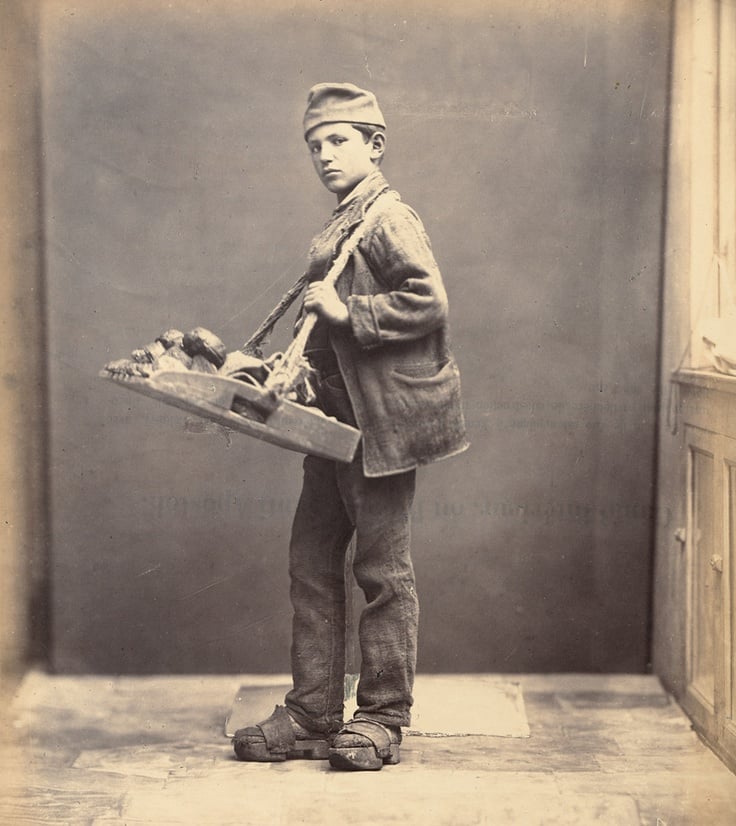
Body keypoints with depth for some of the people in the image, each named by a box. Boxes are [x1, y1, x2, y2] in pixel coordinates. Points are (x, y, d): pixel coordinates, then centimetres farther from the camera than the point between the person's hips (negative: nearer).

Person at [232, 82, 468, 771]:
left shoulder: (389, 218, -10)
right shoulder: (339, 226, 18)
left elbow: (430, 303, -21)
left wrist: (346, 311, -19)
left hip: (384, 422, -10)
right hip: (338, 418, 10)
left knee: (382, 572, 0)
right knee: (311, 562, 10)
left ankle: (381, 721, 13)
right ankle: (311, 717, 19)